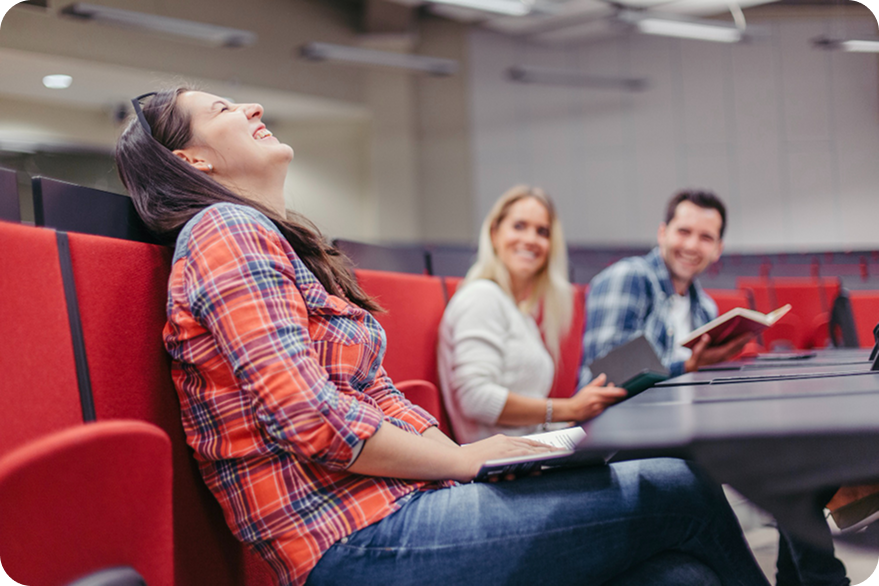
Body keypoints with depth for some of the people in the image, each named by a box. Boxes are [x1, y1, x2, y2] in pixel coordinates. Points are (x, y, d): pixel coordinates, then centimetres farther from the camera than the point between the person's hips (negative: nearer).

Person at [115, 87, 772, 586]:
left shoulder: (283, 243, 24)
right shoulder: (224, 231, -5)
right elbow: (308, 419, -17)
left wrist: (474, 458, 4)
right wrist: (464, 461, -9)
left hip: (394, 510, 9)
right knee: (680, 491, -12)